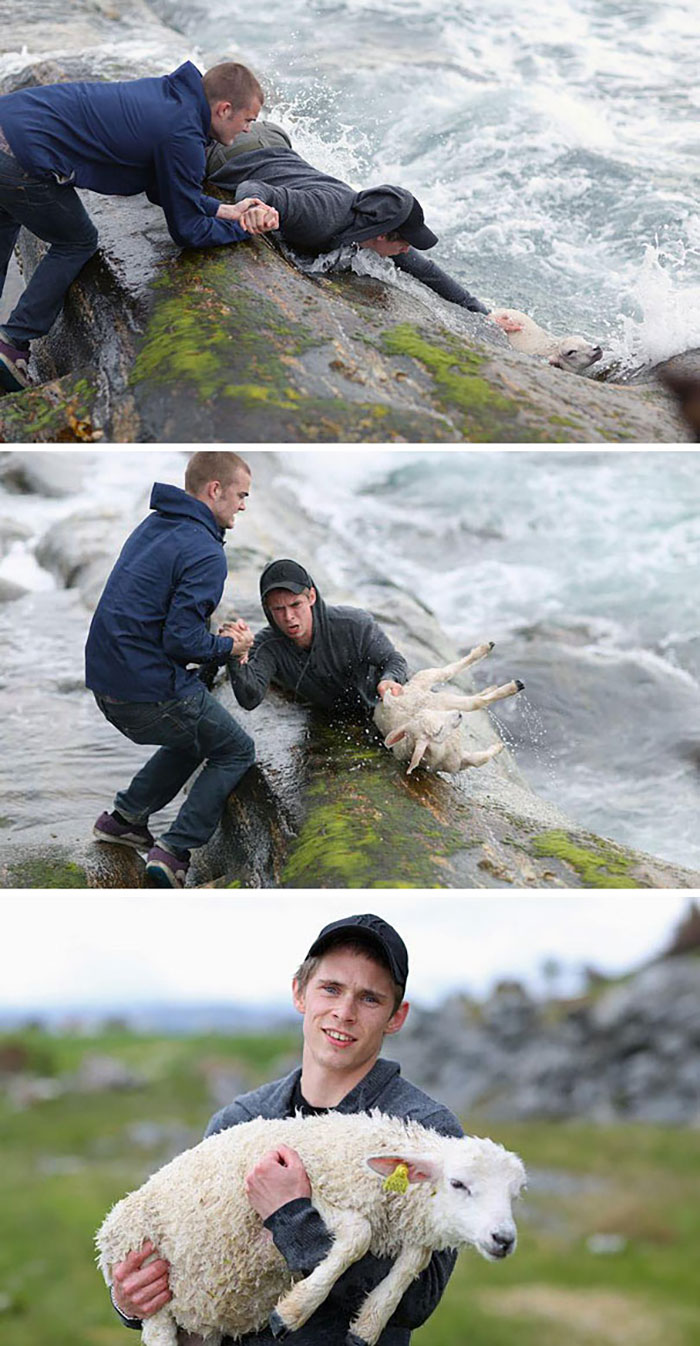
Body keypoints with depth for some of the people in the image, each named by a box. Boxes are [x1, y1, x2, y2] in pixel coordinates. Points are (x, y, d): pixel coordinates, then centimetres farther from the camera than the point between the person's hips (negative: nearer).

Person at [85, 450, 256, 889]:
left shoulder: (153, 526, 13)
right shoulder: (205, 553, -17)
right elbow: (182, 641, -22)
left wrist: (214, 632, 11)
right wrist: (228, 646, -3)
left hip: (105, 680, 9)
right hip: (152, 690, -9)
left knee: (199, 733, 30)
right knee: (236, 752, 11)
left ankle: (126, 817, 26)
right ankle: (175, 851, 1)